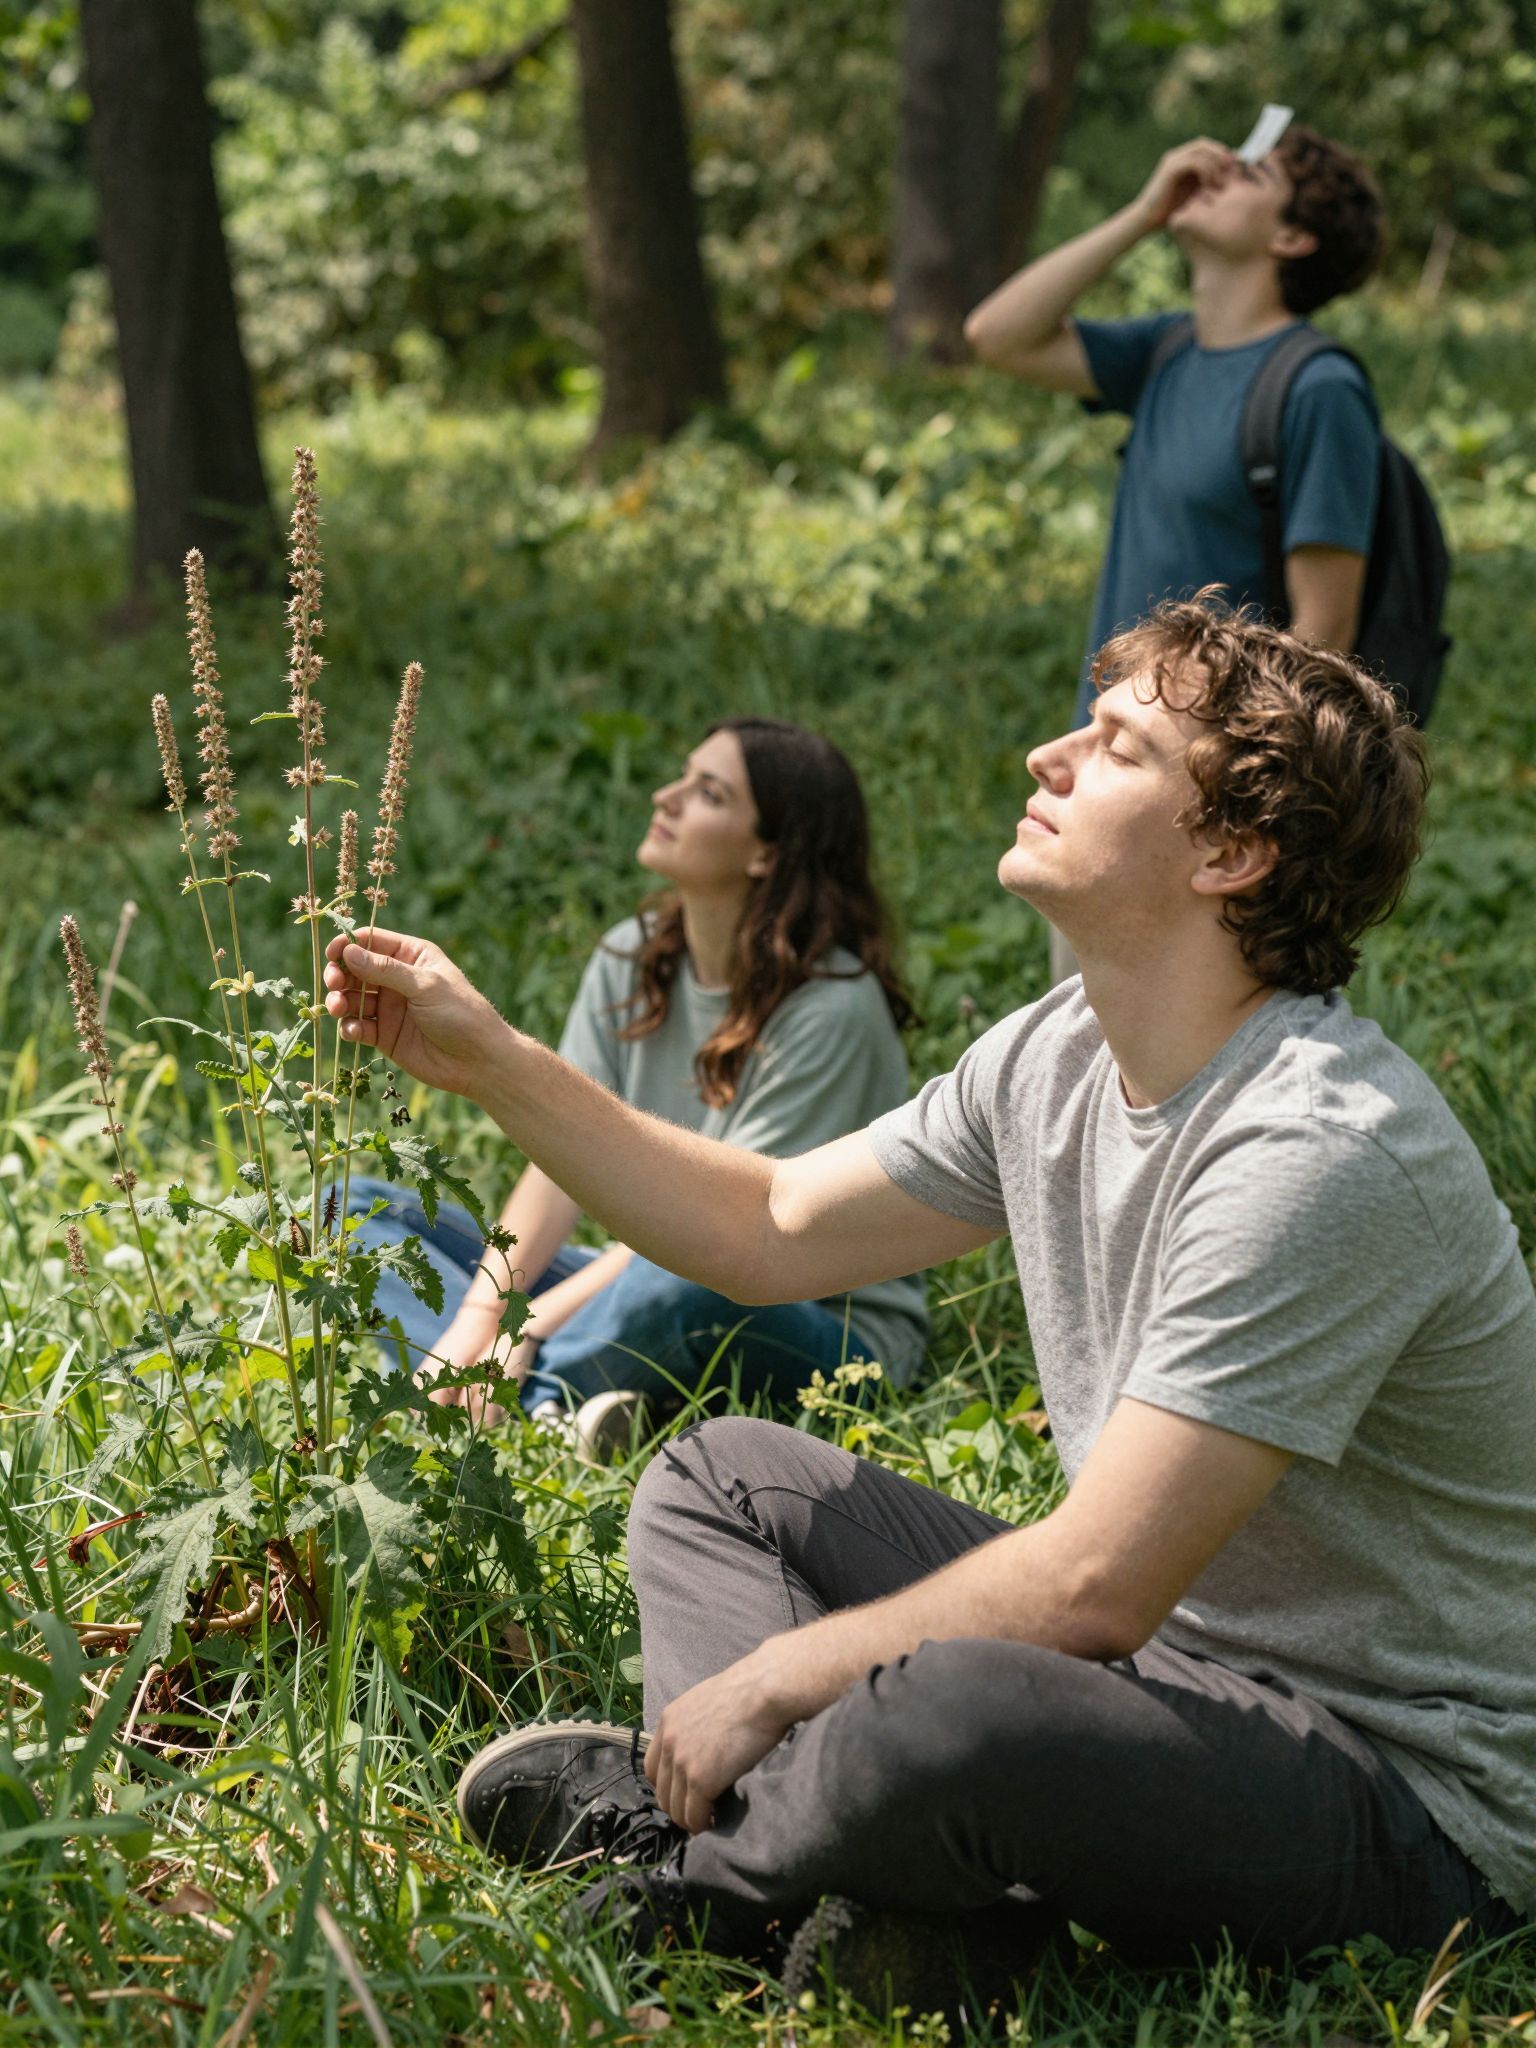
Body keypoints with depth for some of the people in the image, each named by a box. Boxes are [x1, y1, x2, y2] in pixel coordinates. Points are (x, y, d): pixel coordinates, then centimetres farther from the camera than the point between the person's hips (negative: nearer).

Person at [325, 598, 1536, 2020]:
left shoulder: (1324, 1152, -27)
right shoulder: (1057, 1060, 2)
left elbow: (1094, 1586, -28)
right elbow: (770, 1229, 13)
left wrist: (772, 1677, -17)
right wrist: (492, 1063, 7)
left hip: (1406, 1788, -9)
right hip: (1165, 1652, 9)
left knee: (944, 1704, -38)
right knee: (722, 1478, 13)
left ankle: (707, 1872, -4)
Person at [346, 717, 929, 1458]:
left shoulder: (832, 1005, -18)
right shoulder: (633, 960, 3)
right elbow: (564, 1157, -4)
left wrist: (528, 1327, -25)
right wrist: (477, 1316, -19)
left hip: (825, 1324, -7)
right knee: (358, 1208, -5)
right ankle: (550, 1408, -28)